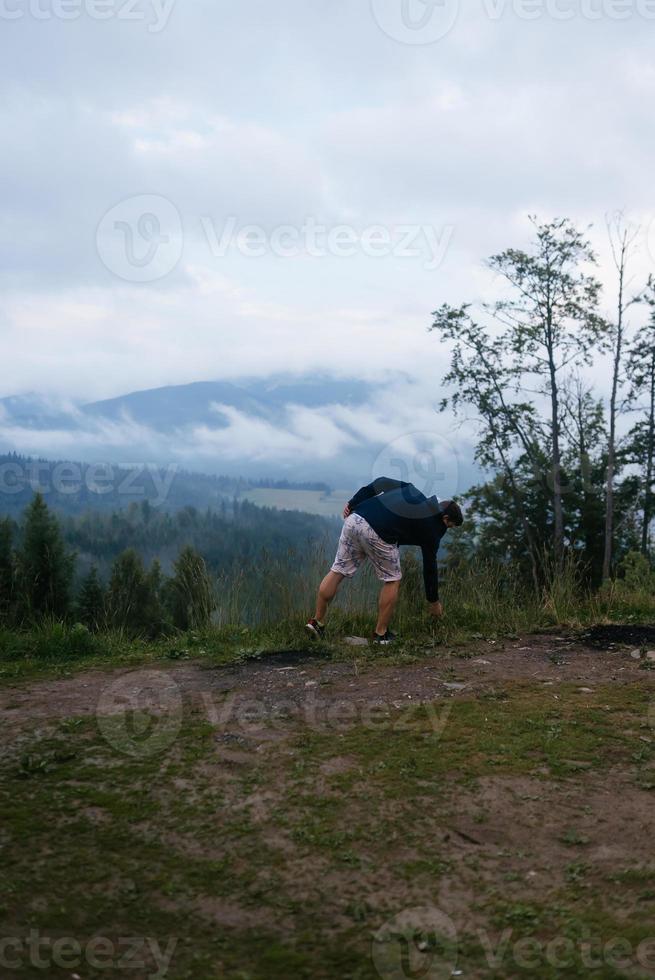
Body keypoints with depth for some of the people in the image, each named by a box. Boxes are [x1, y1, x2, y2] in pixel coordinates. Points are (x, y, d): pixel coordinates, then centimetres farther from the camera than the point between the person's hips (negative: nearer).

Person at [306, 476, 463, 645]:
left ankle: (317, 622, 16)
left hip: (354, 519, 6)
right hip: (378, 533, -6)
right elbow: (430, 567, 21)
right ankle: (381, 634, 18)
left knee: (338, 571, 13)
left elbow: (380, 483, 17)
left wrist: (352, 504, 15)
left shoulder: (413, 491, 27)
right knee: (392, 580, 15)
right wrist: (434, 601, 33)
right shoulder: (432, 529, 13)